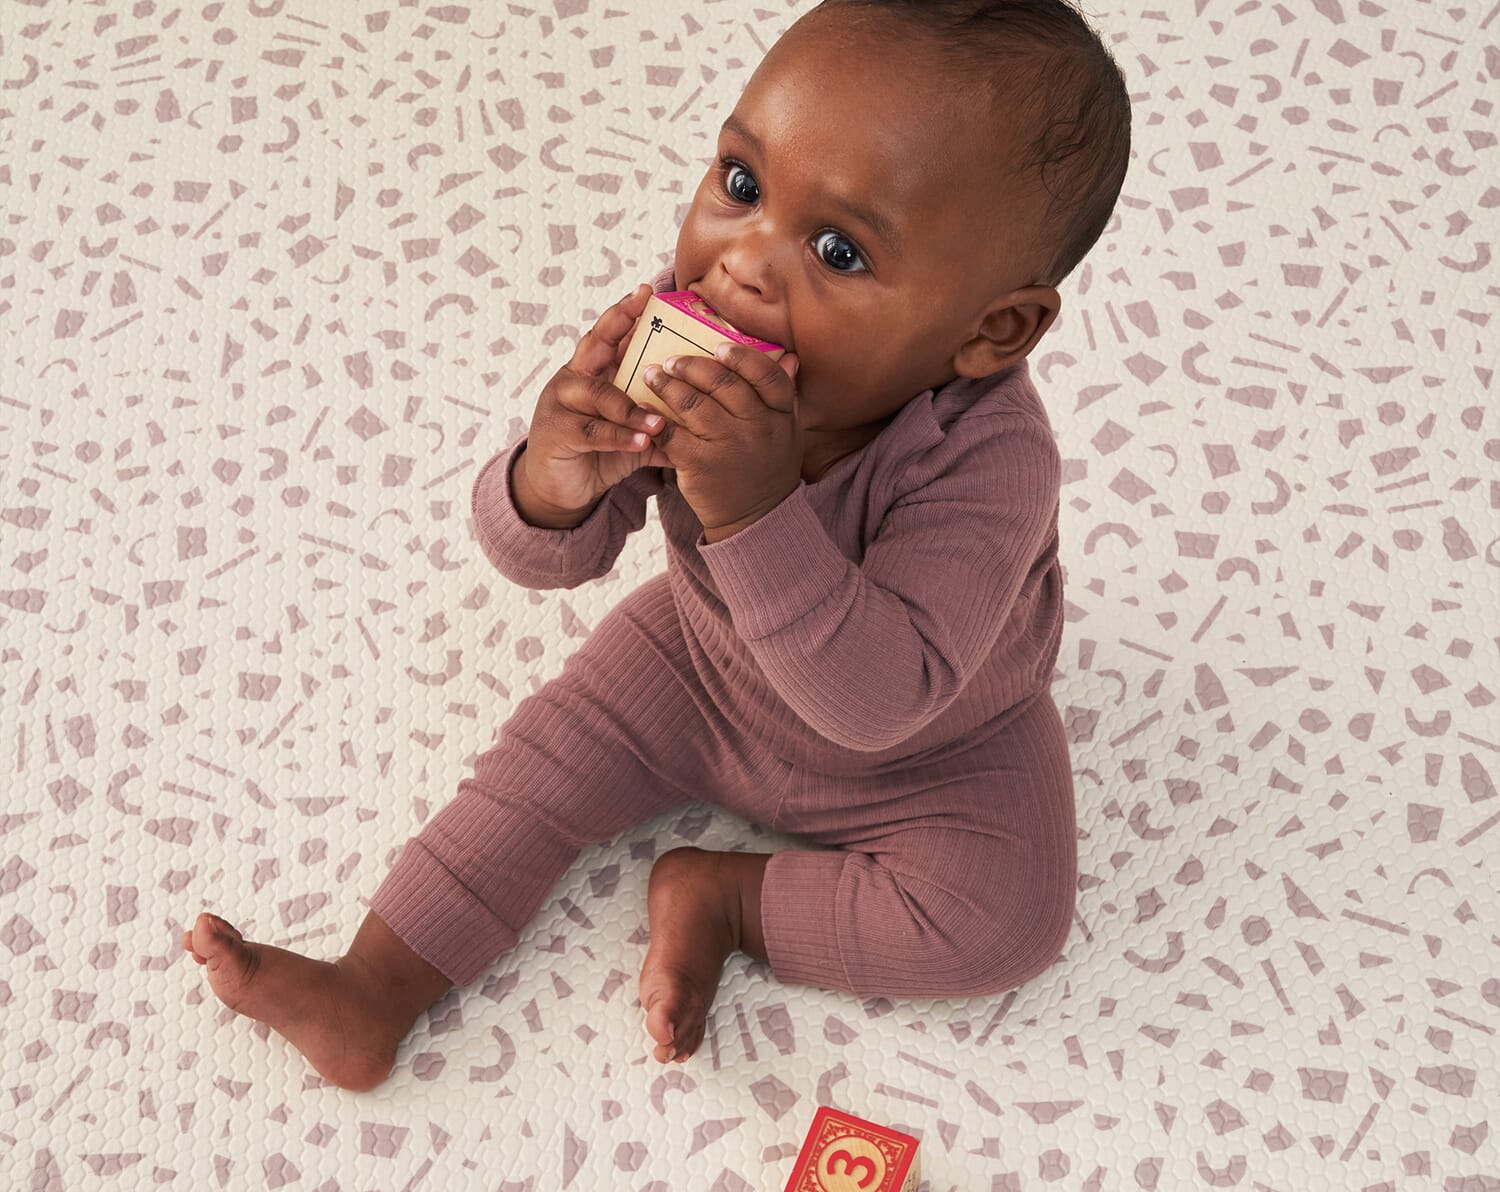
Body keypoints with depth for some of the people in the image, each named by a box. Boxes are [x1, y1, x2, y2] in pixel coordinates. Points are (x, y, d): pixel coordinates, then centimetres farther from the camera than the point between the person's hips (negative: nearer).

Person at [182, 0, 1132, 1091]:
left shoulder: (989, 463, -41)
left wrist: (755, 514, -58)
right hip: (704, 658, 4)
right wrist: (551, 486, -45)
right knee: (550, 758, 0)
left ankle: (723, 898, -1)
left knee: (1006, 921, -19)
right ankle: (373, 992, 12)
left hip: (930, 751, -3)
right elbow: (546, 559, -20)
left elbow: (879, 702, -46)